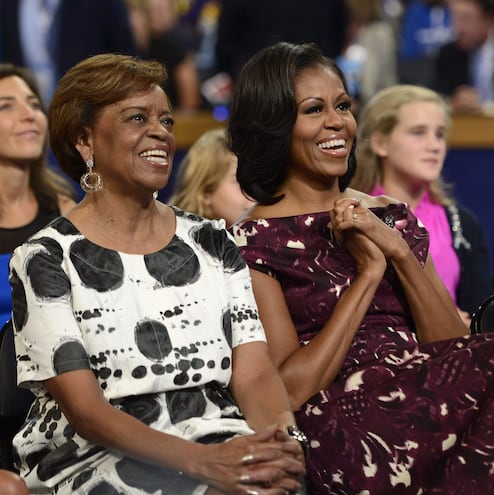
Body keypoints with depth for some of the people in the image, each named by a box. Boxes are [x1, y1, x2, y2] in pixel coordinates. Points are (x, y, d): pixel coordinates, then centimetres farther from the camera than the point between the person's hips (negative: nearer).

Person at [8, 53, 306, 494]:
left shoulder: (212, 243, 14)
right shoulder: (46, 260, 0)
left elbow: (254, 373, 5)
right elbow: (85, 409, -8)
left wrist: (282, 436, -19)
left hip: (224, 448, 5)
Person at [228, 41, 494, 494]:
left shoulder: (392, 217, 18)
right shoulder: (254, 242, 2)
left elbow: (457, 353, 10)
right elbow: (291, 389, -7)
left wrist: (399, 252, -3)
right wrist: (368, 273, -5)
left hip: (427, 405, 6)